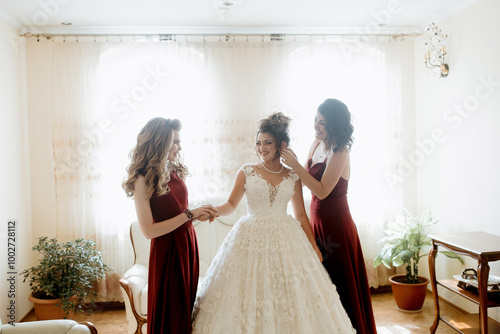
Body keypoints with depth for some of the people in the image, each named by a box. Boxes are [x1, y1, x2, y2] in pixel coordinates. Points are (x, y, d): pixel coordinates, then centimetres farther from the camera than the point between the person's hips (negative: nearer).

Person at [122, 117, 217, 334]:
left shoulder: (174, 171, 5)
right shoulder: (143, 179, -15)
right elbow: (149, 231, -18)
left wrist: (200, 214, 1)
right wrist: (189, 214, -18)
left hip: (188, 244, 7)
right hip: (166, 251, -7)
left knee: (188, 310, 16)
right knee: (170, 313, 8)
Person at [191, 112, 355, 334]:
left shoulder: (293, 176, 3)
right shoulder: (247, 172, -1)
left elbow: (301, 214, 8)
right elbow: (231, 204, 1)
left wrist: (314, 246, 6)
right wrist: (212, 211, -19)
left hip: (286, 239, 2)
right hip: (251, 239, -1)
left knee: (290, 294, 5)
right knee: (250, 293, 2)